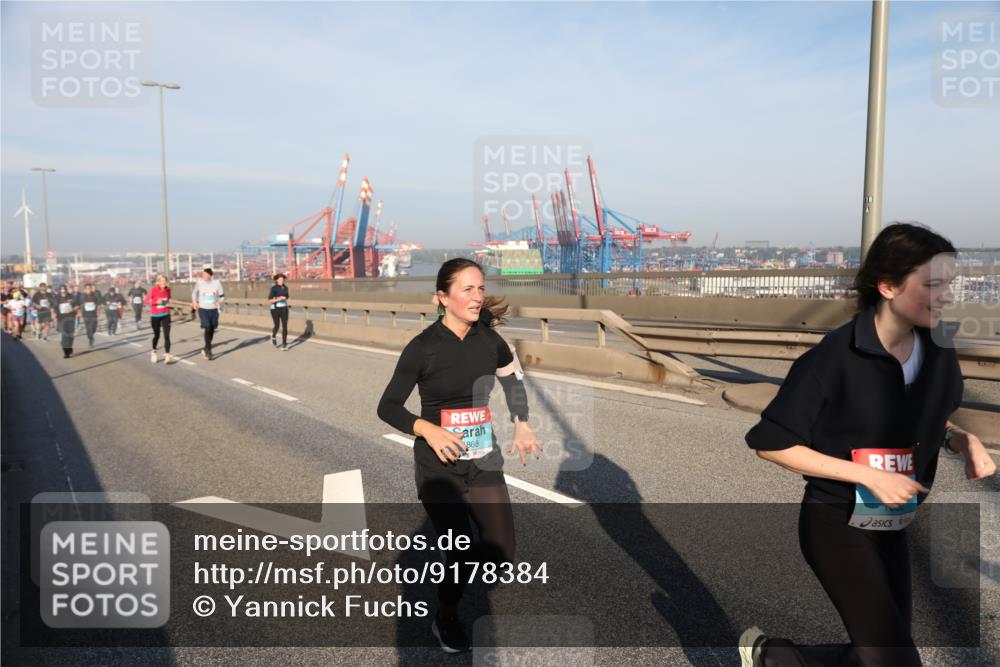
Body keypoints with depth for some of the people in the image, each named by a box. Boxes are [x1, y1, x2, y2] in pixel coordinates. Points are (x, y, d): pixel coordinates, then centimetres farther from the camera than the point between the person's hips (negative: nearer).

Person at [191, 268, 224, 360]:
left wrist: (220, 302, -11)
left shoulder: (216, 282, -3)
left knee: (212, 330, 10)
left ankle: (206, 349, 30)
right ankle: (209, 350, -8)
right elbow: (194, 292, 16)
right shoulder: (199, 282, -4)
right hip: (203, 309, -2)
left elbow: (221, 295, 7)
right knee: (207, 329, -15)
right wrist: (194, 301, 5)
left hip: (214, 309, 2)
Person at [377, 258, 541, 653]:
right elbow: (388, 407, -9)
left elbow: (513, 381, 18)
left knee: (503, 556, 2)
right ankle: (446, 620, 31)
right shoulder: (423, 347, -15)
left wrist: (522, 426, 7)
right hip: (439, 467, -4)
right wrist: (428, 429, -25)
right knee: (460, 555, 0)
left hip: (484, 462, 4)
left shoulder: (489, 340, -2)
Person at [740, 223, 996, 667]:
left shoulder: (938, 354, -3)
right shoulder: (835, 357, -22)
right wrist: (869, 475, -22)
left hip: (892, 525, 7)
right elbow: (771, 444, -19)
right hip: (835, 522, -7)